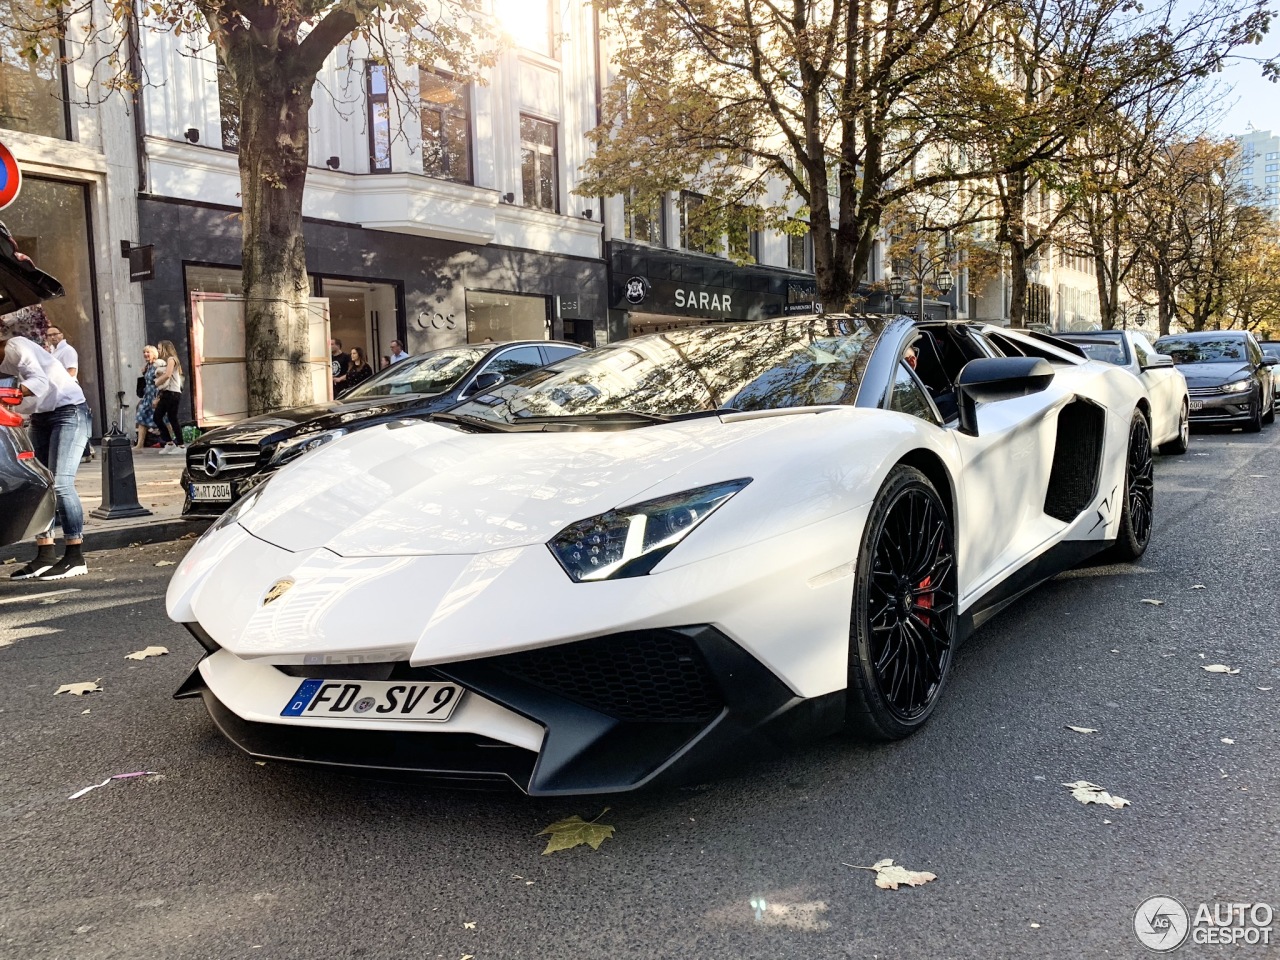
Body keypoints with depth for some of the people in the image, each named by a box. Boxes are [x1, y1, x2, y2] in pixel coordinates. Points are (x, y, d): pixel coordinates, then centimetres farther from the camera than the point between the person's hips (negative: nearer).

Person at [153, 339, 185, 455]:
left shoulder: (171, 359, -5)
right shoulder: (164, 361, 21)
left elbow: (167, 375, -18)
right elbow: (163, 375, 14)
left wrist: (157, 381, -3)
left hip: (172, 393, -9)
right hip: (165, 393, 9)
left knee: (172, 419, -8)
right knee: (157, 417, 5)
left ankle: (181, 446, -4)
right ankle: (169, 443, 11)